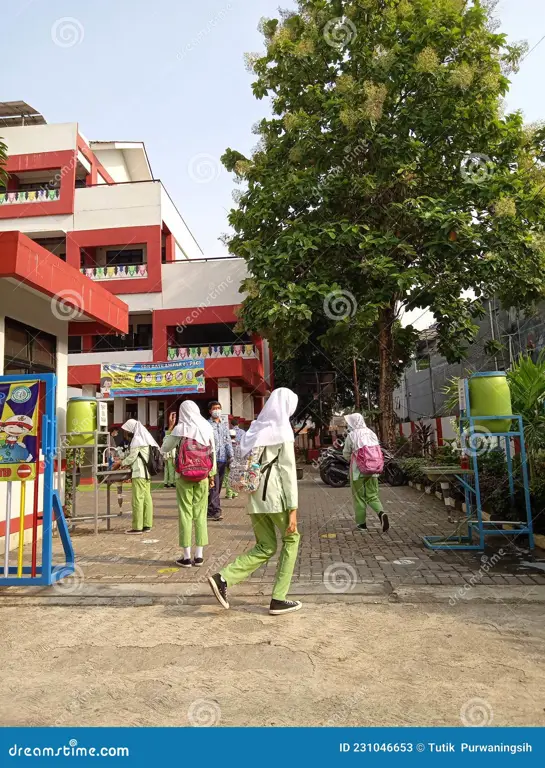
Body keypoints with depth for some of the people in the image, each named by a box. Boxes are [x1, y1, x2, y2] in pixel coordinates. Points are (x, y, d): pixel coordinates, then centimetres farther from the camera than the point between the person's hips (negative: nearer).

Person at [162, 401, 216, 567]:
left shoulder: (180, 429, -8)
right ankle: (199, 556, 12)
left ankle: (187, 557, 8)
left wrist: (170, 435, 15)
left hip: (184, 476, -2)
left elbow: (164, 449, 0)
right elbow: (213, 452, 5)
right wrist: (212, 473, 14)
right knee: (200, 513, 9)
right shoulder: (207, 428, 0)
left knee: (185, 513, 5)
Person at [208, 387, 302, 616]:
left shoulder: (256, 429, 14)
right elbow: (288, 472, -12)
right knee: (291, 539, 14)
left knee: (265, 548, 15)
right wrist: (293, 509, -12)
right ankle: (278, 599, 14)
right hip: (275, 496, -6)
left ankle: (223, 578, -2)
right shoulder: (283, 431, -7)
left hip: (254, 497, 7)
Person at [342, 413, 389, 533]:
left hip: (358, 470, -4)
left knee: (359, 496, 9)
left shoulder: (351, 435, -10)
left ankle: (362, 523, 14)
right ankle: (381, 513, -13)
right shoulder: (371, 433, 3)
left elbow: (346, 454, -1)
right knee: (372, 495, 12)